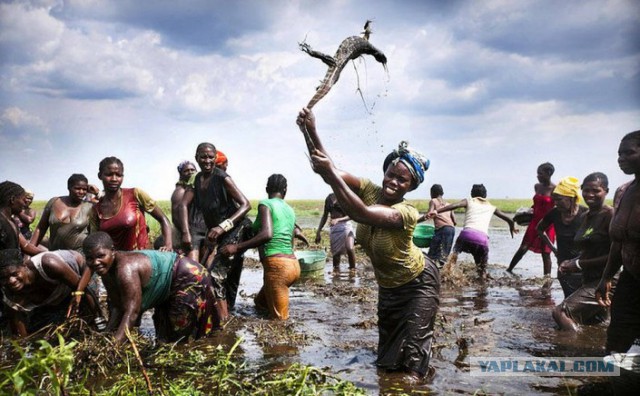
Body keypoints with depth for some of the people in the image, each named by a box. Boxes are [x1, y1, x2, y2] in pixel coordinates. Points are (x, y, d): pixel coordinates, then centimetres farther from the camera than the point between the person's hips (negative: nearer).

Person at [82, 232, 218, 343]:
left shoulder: (126, 269, -35)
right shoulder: (107, 270, -7)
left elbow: (132, 312, -39)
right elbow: (116, 308, -4)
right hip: (168, 293, 10)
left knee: (179, 338, -1)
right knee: (165, 336, 22)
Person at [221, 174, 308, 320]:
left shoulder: (265, 204, -3)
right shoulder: (290, 210, 17)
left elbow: (267, 234, -19)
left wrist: (237, 247, -17)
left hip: (277, 265, -8)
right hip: (293, 263, 8)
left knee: (279, 319, -2)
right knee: (260, 302, 25)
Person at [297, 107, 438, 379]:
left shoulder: (407, 213, -33)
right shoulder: (371, 191, -17)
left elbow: (359, 213, -50)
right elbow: (328, 170, -29)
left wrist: (331, 173, -51)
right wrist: (311, 133, -43)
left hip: (418, 285, -6)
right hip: (388, 286, 6)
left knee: (411, 357, -4)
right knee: (387, 348, 19)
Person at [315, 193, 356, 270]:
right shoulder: (329, 198, 7)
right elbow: (325, 215, 17)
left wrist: (338, 220, -26)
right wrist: (318, 231, 14)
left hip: (345, 224, -4)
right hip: (333, 227, 4)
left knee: (350, 248, -21)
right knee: (336, 252, 1)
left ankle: (353, 269, -8)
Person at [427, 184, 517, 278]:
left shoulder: (469, 201, 20)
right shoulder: (491, 207, 28)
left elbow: (454, 205, 0)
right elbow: (508, 219, 35)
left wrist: (436, 211, -10)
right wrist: (512, 227, 56)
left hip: (467, 234, -2)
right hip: (483, 238, 2)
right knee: (482, 268, 19)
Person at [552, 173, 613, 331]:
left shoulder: (610, 214, -14)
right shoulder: (586, 217, 12)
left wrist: (580, 264, -15)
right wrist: (571, 262, 1)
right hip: (590, 281, 9)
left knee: (560, 313, -20)